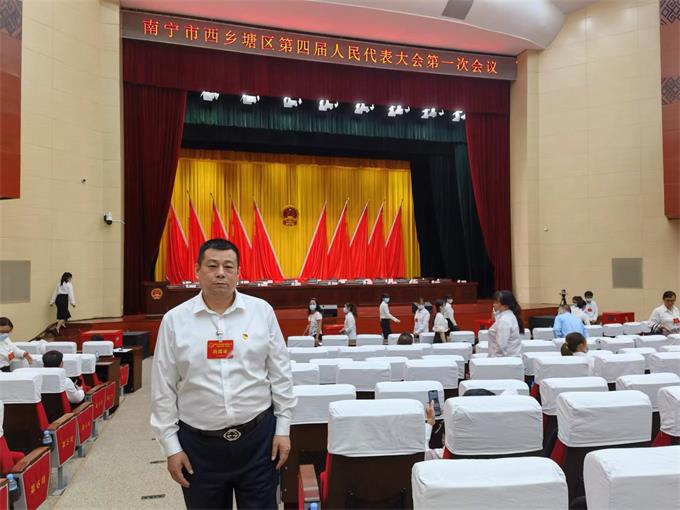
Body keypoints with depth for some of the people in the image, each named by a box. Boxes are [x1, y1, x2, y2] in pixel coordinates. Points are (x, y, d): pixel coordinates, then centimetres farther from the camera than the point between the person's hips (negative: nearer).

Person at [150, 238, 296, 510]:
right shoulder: (175, 320, -4)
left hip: (257, 437, 0)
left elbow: (280, 374, 1)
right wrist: (171, 445, 1)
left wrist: (283, 429, 2)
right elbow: (163, 389, 1)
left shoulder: (262, 311, -3)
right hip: (199, 443, 0)